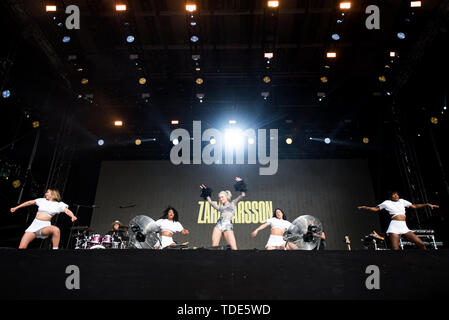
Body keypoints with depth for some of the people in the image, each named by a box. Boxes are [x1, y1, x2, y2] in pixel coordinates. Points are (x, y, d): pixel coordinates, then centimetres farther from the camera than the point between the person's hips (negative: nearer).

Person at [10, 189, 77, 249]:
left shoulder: (59, 204, 4)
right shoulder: (42, 200, 16)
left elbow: (67, 211, -10)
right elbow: (29, 202, 26)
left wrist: (72, 216, -31)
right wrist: (16, 208, 32)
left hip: (45, 226, -4)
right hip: (34, 224, 4)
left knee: (56, 230, -38)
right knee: (21, 247, -8)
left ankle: (55, 249, -29)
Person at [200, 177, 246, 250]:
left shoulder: (233, 203, 19)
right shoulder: (220, 207, 27)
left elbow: (242, 195, 11)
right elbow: (210, 202, 32)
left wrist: (240, 183, 12)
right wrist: (206, 193, 36)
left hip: (228, 225, -4)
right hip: (219, 224, 4)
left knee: (234, 248, -15)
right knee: (214, 246, -12)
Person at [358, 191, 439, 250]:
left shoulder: (402, 201, 21)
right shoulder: (387, 203, 11)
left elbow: (414, 206, 28)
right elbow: (376, 209, 15)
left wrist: (427, 205, 22)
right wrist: (365, 207, 0)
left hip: (404, 227, 4)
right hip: (394, 226, -4)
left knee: (421, 244, -4)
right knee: (395, 249, -14)